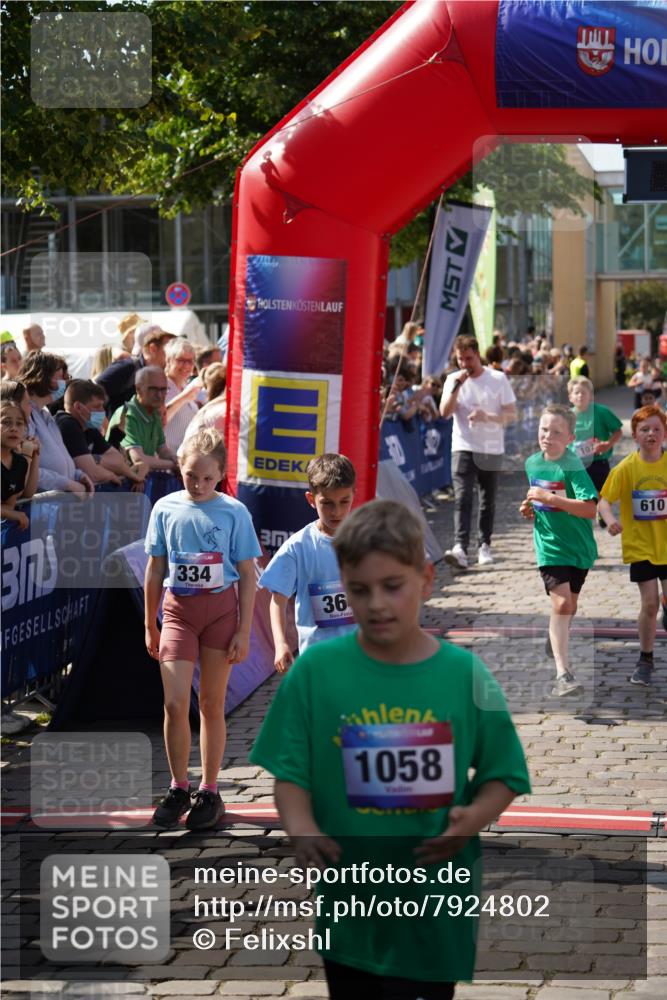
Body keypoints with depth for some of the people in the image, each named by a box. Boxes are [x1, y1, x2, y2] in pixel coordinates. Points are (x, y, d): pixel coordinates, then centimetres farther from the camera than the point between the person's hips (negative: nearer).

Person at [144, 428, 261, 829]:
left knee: (212, 704, 6)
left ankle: (209, 792, 17)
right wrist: (150, 625, 12)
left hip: (220, 608, -1)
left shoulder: (234, 513, -5)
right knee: (175, 703, -8)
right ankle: (179, 789, 8)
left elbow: (248, 576, -1)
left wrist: (244, 631, -4)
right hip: (178, 609, 1)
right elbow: (155, 569, 10)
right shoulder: (166, 509, 1)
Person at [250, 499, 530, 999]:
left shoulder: (464, 674, -6)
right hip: (347, 905, 1)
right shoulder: (316, 669, -6)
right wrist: (301, 830, -22)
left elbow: (503, 776, 2)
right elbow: (291, 773, -2)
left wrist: (473, 818, -18)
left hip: (435, 909, -1)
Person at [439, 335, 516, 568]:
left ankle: (485, 545, 24)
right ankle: (460, 548, -27)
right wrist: (457, 386, -16)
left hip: (491, 449, 1)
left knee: (488, 501, 9)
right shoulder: (453, 380, 5)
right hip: (463, 448, 0)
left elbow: (512, 415, -1)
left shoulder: (498, 379, 0)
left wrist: (487, 416, -18)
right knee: (462, 498, -15)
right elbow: (445, 412, -6)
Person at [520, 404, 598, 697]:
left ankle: (555, 643, 48)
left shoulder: (573, 467, -17)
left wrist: (550, 498, -31)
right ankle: (563, 675, -21)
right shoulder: (532, 463, 2)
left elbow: (590, 509, -28)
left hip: (579, 547, -1)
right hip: (549, 546, 1)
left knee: (569, 604, 17)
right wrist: (530, 509, 2)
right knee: (561, 602, -15)